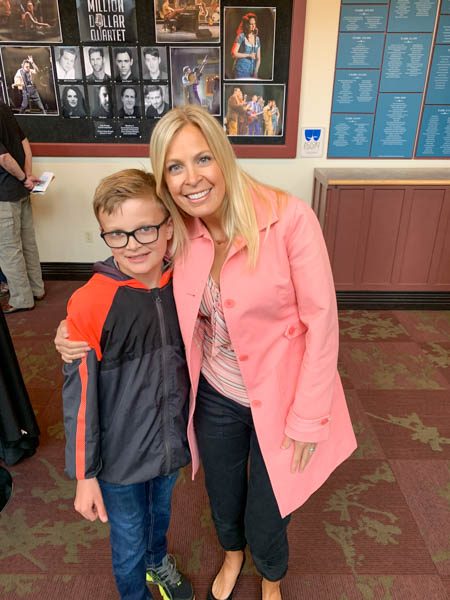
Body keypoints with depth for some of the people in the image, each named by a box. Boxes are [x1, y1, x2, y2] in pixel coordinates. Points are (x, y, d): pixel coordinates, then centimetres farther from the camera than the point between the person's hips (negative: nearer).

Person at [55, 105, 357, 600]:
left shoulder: (289, 219, -23)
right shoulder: (179, 234, -8)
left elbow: (321, 320, -18)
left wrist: (308, 419, -14)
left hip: (279, 400, -3)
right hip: (215, 396, 4)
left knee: (266, 516, 18)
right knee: (223, 495, 28)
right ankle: (232, 553, 66)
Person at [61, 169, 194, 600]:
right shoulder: (89, 304, -24)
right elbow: (79, 396, -16)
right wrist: (85, 474, -8)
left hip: (171, 443, 4)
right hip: (120, 458, -3)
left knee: (160, 512, 31)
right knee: (129, 544, 21)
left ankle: (159, 560, 64)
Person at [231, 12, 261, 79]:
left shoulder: (257, 38, 13)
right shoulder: (241, 36, -2)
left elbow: (258, 58, 13)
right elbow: (234, 53, -9)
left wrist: (255, 72, -2)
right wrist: (248, 55, -10)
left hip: (252, 71, 5)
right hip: (241, 70, -5)